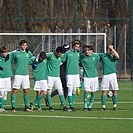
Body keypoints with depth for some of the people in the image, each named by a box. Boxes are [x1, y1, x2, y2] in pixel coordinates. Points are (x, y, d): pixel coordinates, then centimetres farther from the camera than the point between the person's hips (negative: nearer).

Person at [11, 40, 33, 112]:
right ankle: (13, 107, -2)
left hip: (26, 74, 4)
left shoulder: (28, 53, 9)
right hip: (17, 74, -4)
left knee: (26, 91, 6)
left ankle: (26, 107, 14)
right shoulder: (15, 53, -4)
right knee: (15, 90, -6)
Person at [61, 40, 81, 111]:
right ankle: (71, 106, -8)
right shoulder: (68, 53, -2)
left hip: (76, 73, 5)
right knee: (70, 90, -7)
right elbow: (61, 60, 1)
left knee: (74, 90, 7)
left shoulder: (78, 54, 12)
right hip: (70, 74, -5)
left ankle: (73, 104, 13)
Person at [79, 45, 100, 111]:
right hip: (86, 76, -3)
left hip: (94, 76, 3)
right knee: (86, 90, -15)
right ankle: (85, 106, -11)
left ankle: (90, 106, 19)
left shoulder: (96, 56, -1)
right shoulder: (81, 56, -6)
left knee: (93, 92, 6)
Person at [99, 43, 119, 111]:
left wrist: (112, 49, -9)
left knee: (114, 91, 0)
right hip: (105, 75, 0)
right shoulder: (102, 55, 11)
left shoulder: (113, 56, 8)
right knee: (104, 91, -3)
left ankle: (115, 106, 7)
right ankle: (103, 106, -1)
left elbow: (117, 56, -15)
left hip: (112, 75, 0)